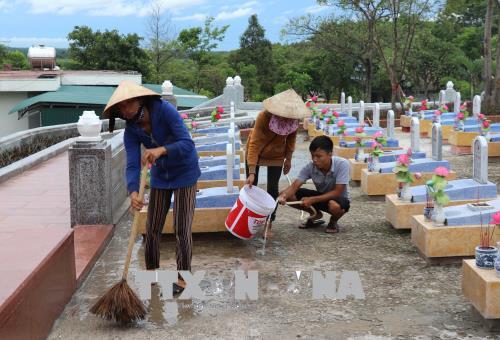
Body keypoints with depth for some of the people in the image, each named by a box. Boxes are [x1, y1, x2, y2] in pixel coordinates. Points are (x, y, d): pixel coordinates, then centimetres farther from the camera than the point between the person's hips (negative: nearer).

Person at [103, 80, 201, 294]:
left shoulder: (165, 110, -26)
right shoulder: (131, 131, -13)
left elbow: (187, 143, -33)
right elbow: (132, 165, -22)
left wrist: (161, 150, -50)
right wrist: (133, 191, -41)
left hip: (184, 173, -5)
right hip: (160, 175, 5)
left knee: (181, 229, -4)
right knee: (152, 228, 7)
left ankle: (183, 278, 10)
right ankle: (151, 271, 28)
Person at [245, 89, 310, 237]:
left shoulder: (294, 119, -24)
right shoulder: (263, 116, -36)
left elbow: (291, 138, -4)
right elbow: (254, 145, -37)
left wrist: (288, 159, 2)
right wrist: (252, 173, -40)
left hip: (276, 155, 2)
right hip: (255, 152, -2)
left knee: (272, 188, -2)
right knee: (251, 185, 5)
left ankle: (269, 224, 7)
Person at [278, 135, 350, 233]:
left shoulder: (342, 164, -28)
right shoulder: (310, 167, -17)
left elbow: (337, 192, -28)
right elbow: (294, 186, -21)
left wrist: (312, 200, -33)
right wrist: (283, 195, -44)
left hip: (339, 198, -4)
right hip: (321, 196, 4)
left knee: (334, 206, -42)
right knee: (289, 196, -15)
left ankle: (333, 221, -3)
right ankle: (316, 214, 10)